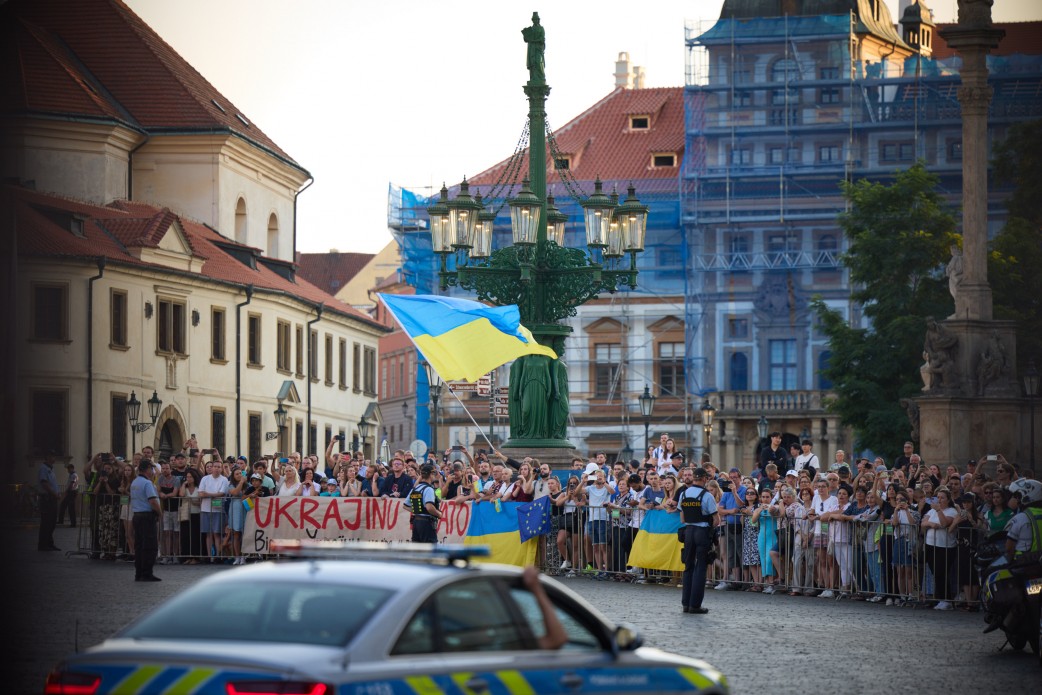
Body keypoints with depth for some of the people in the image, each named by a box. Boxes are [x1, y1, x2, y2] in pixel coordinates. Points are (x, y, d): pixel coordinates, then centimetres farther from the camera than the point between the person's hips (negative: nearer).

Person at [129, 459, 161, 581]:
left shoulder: (134, 483, 14)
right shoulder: (147, 483, -14)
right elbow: (153, 501, -22)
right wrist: (159, 512, -7)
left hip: (136, 515, 9)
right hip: (148, 516, -9)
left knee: (139, 546, 11)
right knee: (150, 547, -5)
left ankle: (138, 574, 12)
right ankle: (147, 574, -7)